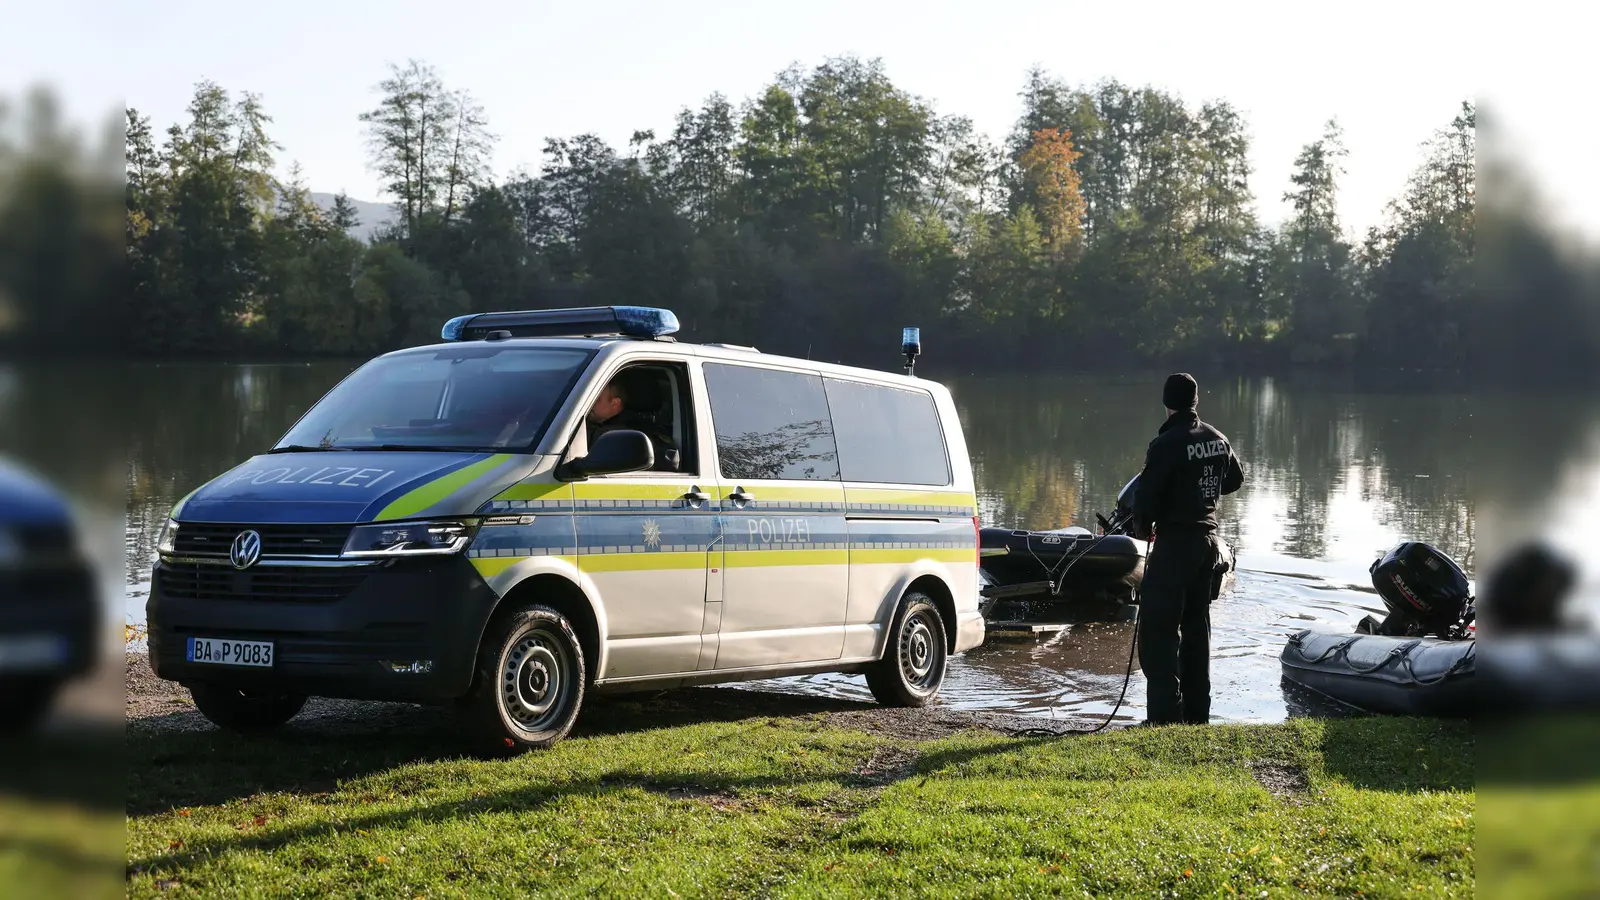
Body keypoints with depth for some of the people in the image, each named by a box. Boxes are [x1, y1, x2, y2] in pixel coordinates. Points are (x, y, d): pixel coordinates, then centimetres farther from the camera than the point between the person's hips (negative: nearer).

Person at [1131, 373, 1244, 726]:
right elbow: (1235, 479, 23)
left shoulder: (1166, 444, -18)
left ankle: (1166, 716, -9)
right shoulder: (1218, 440, 5)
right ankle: (1197, 714, 19)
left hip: (1175, 542, -7)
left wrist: (1144, 525, 3)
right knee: (1196, 629, 15)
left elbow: (1146, 496, -17)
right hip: (1208, 540, 7)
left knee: (1158, 630, -4)